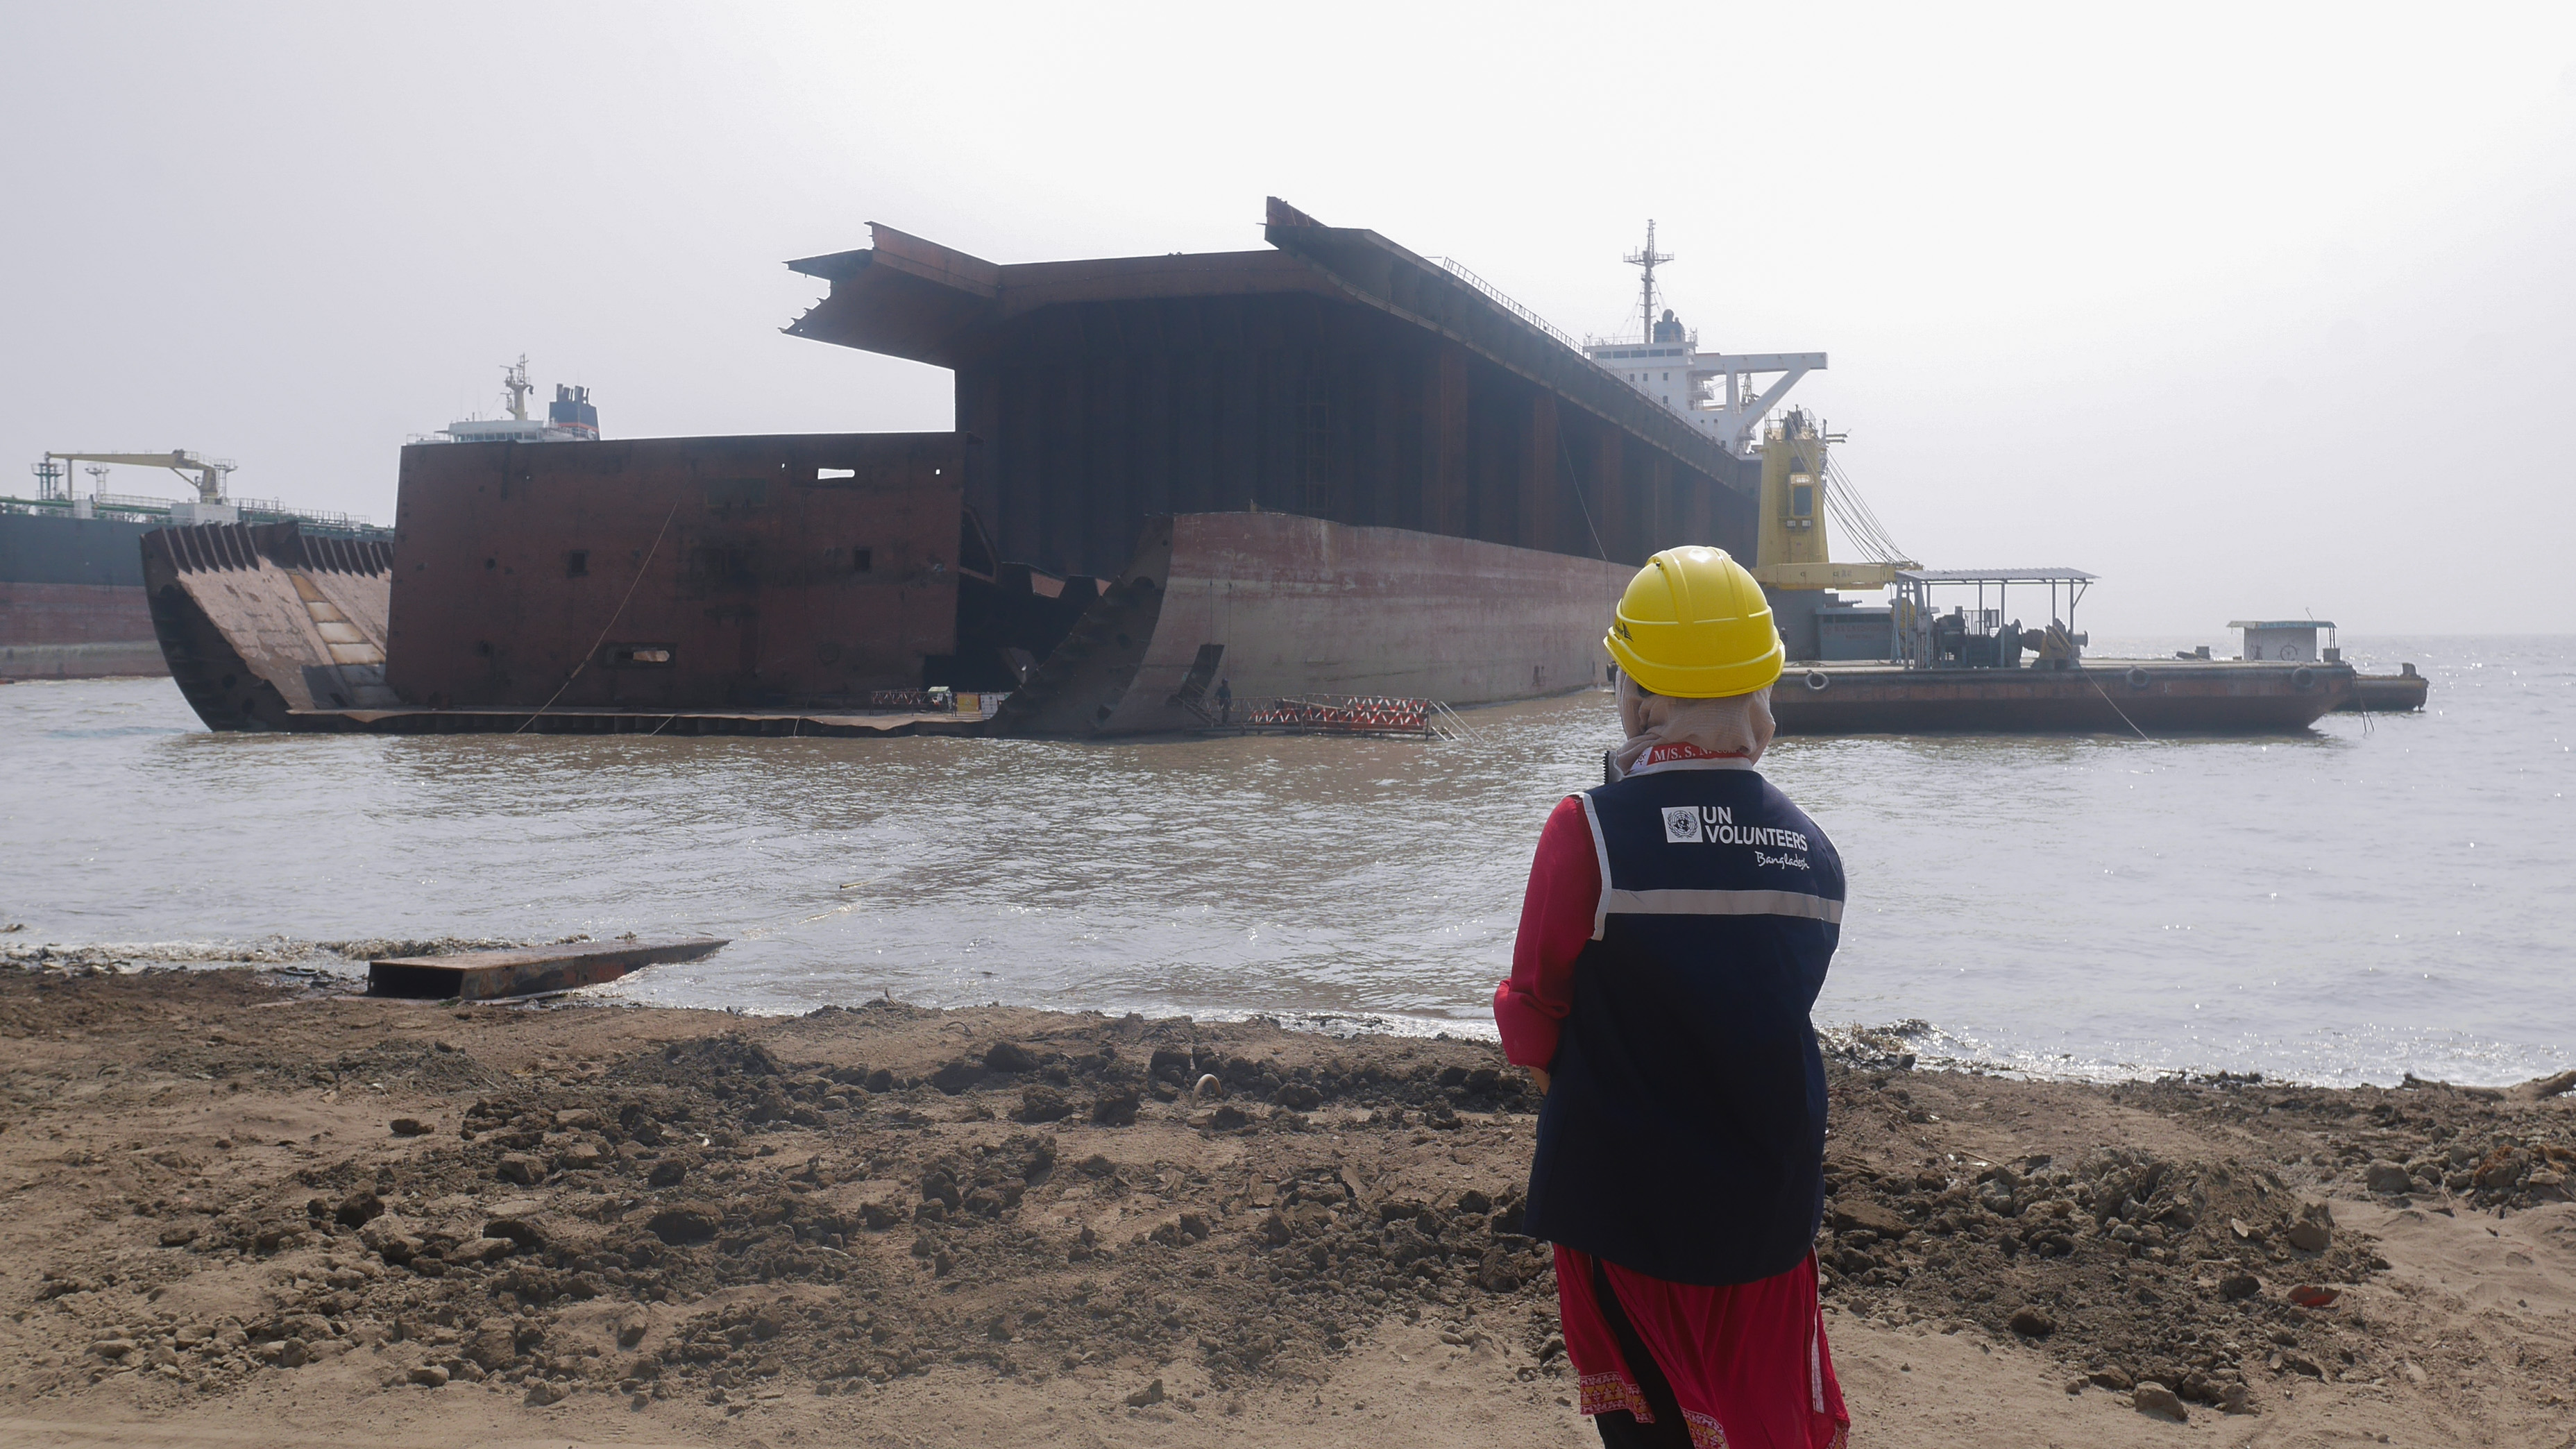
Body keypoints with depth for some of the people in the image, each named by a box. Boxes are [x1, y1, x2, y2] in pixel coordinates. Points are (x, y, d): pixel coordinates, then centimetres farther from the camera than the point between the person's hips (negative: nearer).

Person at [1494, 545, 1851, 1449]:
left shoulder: (1591, 831, -17)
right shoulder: (1811, 849, -2)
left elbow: (1533, 1031, -10)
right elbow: (1774, 1021, 9)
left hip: (1626, 1200, -4)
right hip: (1770, 1210, 5)